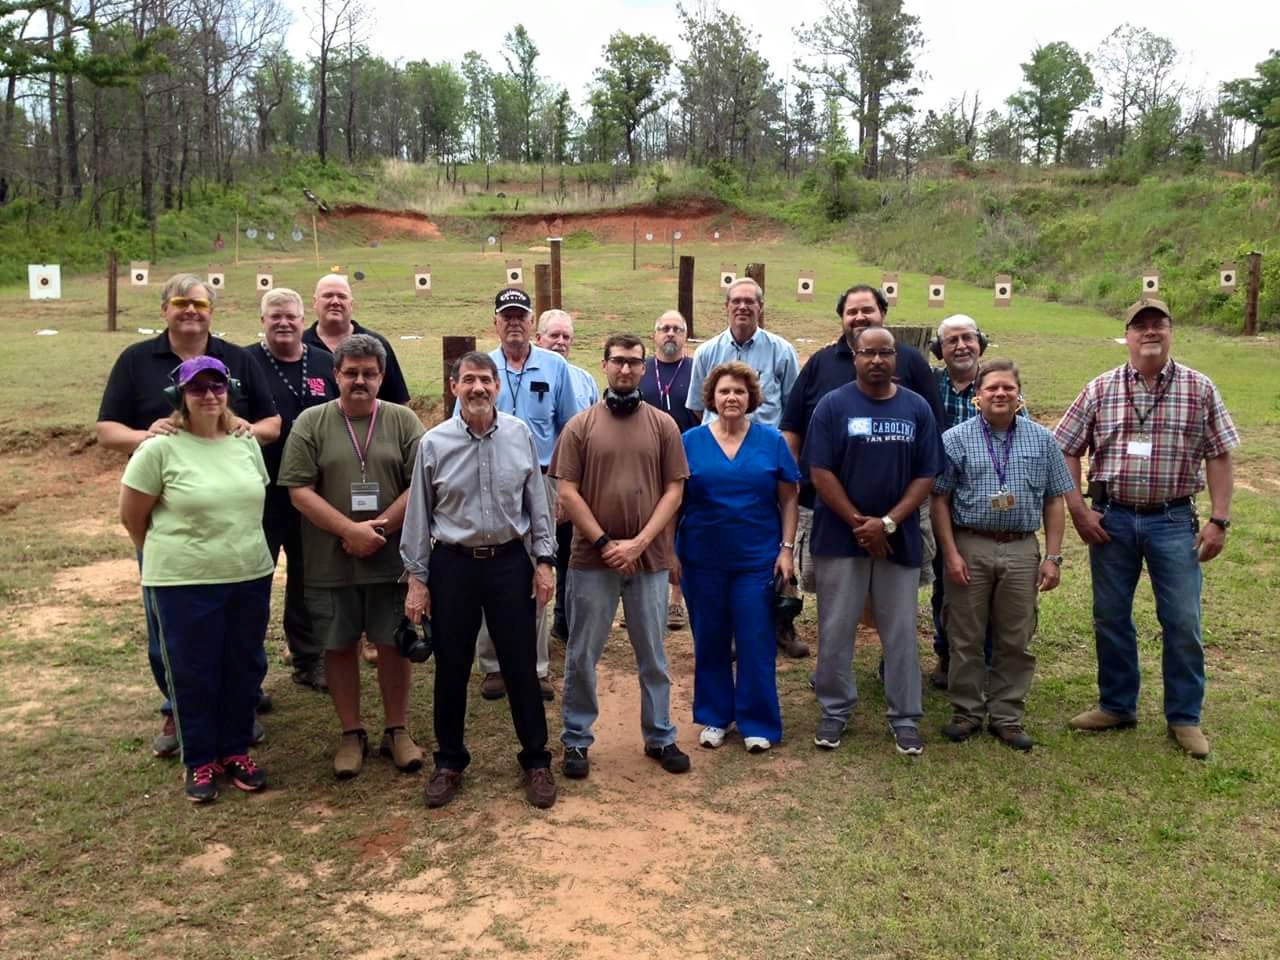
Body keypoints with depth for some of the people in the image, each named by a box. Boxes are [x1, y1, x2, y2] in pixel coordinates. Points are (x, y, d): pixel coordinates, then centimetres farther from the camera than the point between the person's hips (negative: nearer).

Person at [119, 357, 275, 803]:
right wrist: (166, 556, 8)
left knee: (244, 668, 13)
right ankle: (199, 761, 24)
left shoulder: (246, 443, 5)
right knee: (193, 674, 8)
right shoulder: (160, 448, -10)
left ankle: (235, 750, 31)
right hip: (184, 584, -4)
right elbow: (131, 516, -3)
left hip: (251, 577, 5)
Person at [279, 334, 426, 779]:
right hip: (329, 563, 0)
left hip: (392, 560, 0)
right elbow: (299, 490, -6)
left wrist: (381, 527, -14)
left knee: (394, 643, 8)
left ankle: (397, 730, 23)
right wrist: (350, 530, -14)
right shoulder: (310, 423, 1)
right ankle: (352, 734, 23)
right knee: (339, 647, 9)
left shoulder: (403, 421, 2)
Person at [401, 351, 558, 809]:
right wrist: (416, 579, -1)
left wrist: (544, 560, 2)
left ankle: (536, 760, 23)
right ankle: (449, 761, 28)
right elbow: (418, 515, 0)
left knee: (521, 666, 7)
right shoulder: (434, 443, -5)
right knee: (451, 669, 11)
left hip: (510, 561, 0)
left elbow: (537, 501, 4)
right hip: (452, 565, 0)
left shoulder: (519, 434, -3)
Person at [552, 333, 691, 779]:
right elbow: (567, 492, -3)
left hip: (649, 558, 1)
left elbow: (674, 490, 0)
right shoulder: (580, 425, 0)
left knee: (653, 655, 12)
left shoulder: (663, 425, 3)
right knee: (582, 656, 7)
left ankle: (660, 737, 25)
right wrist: (604, 543, -10)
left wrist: (639, 542, -10)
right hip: (592, 558, -1)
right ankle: (576, 740, 21)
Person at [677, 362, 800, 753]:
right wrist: (671, 552, 0)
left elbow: (789, 499, 3)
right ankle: (713, 717, 26)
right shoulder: (690, 441, 1)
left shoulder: (771, 441, 1)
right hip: (702, 559, 1)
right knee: (710, 641, 11)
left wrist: (787, 549, -4)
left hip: (758, 559, -1)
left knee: (756, 642, 2)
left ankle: (758, 722, 15)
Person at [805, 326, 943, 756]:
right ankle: (834, 711, 21)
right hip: (840, 538, -1)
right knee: (835, 630, 5)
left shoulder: (917, 408, 3)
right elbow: (820, 472, -6)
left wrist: (887, 522, -11)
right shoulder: (833, 405, -2)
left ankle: (905, 719, 19)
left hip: (899, 539, 1)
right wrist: (858, 523, -10)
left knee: (901, 632, 7)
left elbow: (926, 475, 0)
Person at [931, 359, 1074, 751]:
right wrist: (951, 554, -8)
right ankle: (967, 712, 20)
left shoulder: (1041, 439, 6)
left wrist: (1053, 557, 1)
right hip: (969, 547, -1)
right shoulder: (955, 439, -1)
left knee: (1015, 641, 8)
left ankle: (1007, 716, 20)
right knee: (967, 638, 7)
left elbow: (1054, 501, 7)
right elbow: (940, 500, -1)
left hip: (1022, 550, 2)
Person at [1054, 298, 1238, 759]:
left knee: (1183, 622, 3)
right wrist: (1078, 510, -4)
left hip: (1173, 520, -1)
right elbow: (1065, 450, 2)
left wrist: (1219, 520, -4)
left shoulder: (1199, 388, -1)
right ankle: (1117, 706, 28)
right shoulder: (1100, 389, -1)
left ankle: (1184, 717, 20)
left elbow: (1218, 456, 1)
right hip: (1111, 518, 1)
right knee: (1110, 618, 11)